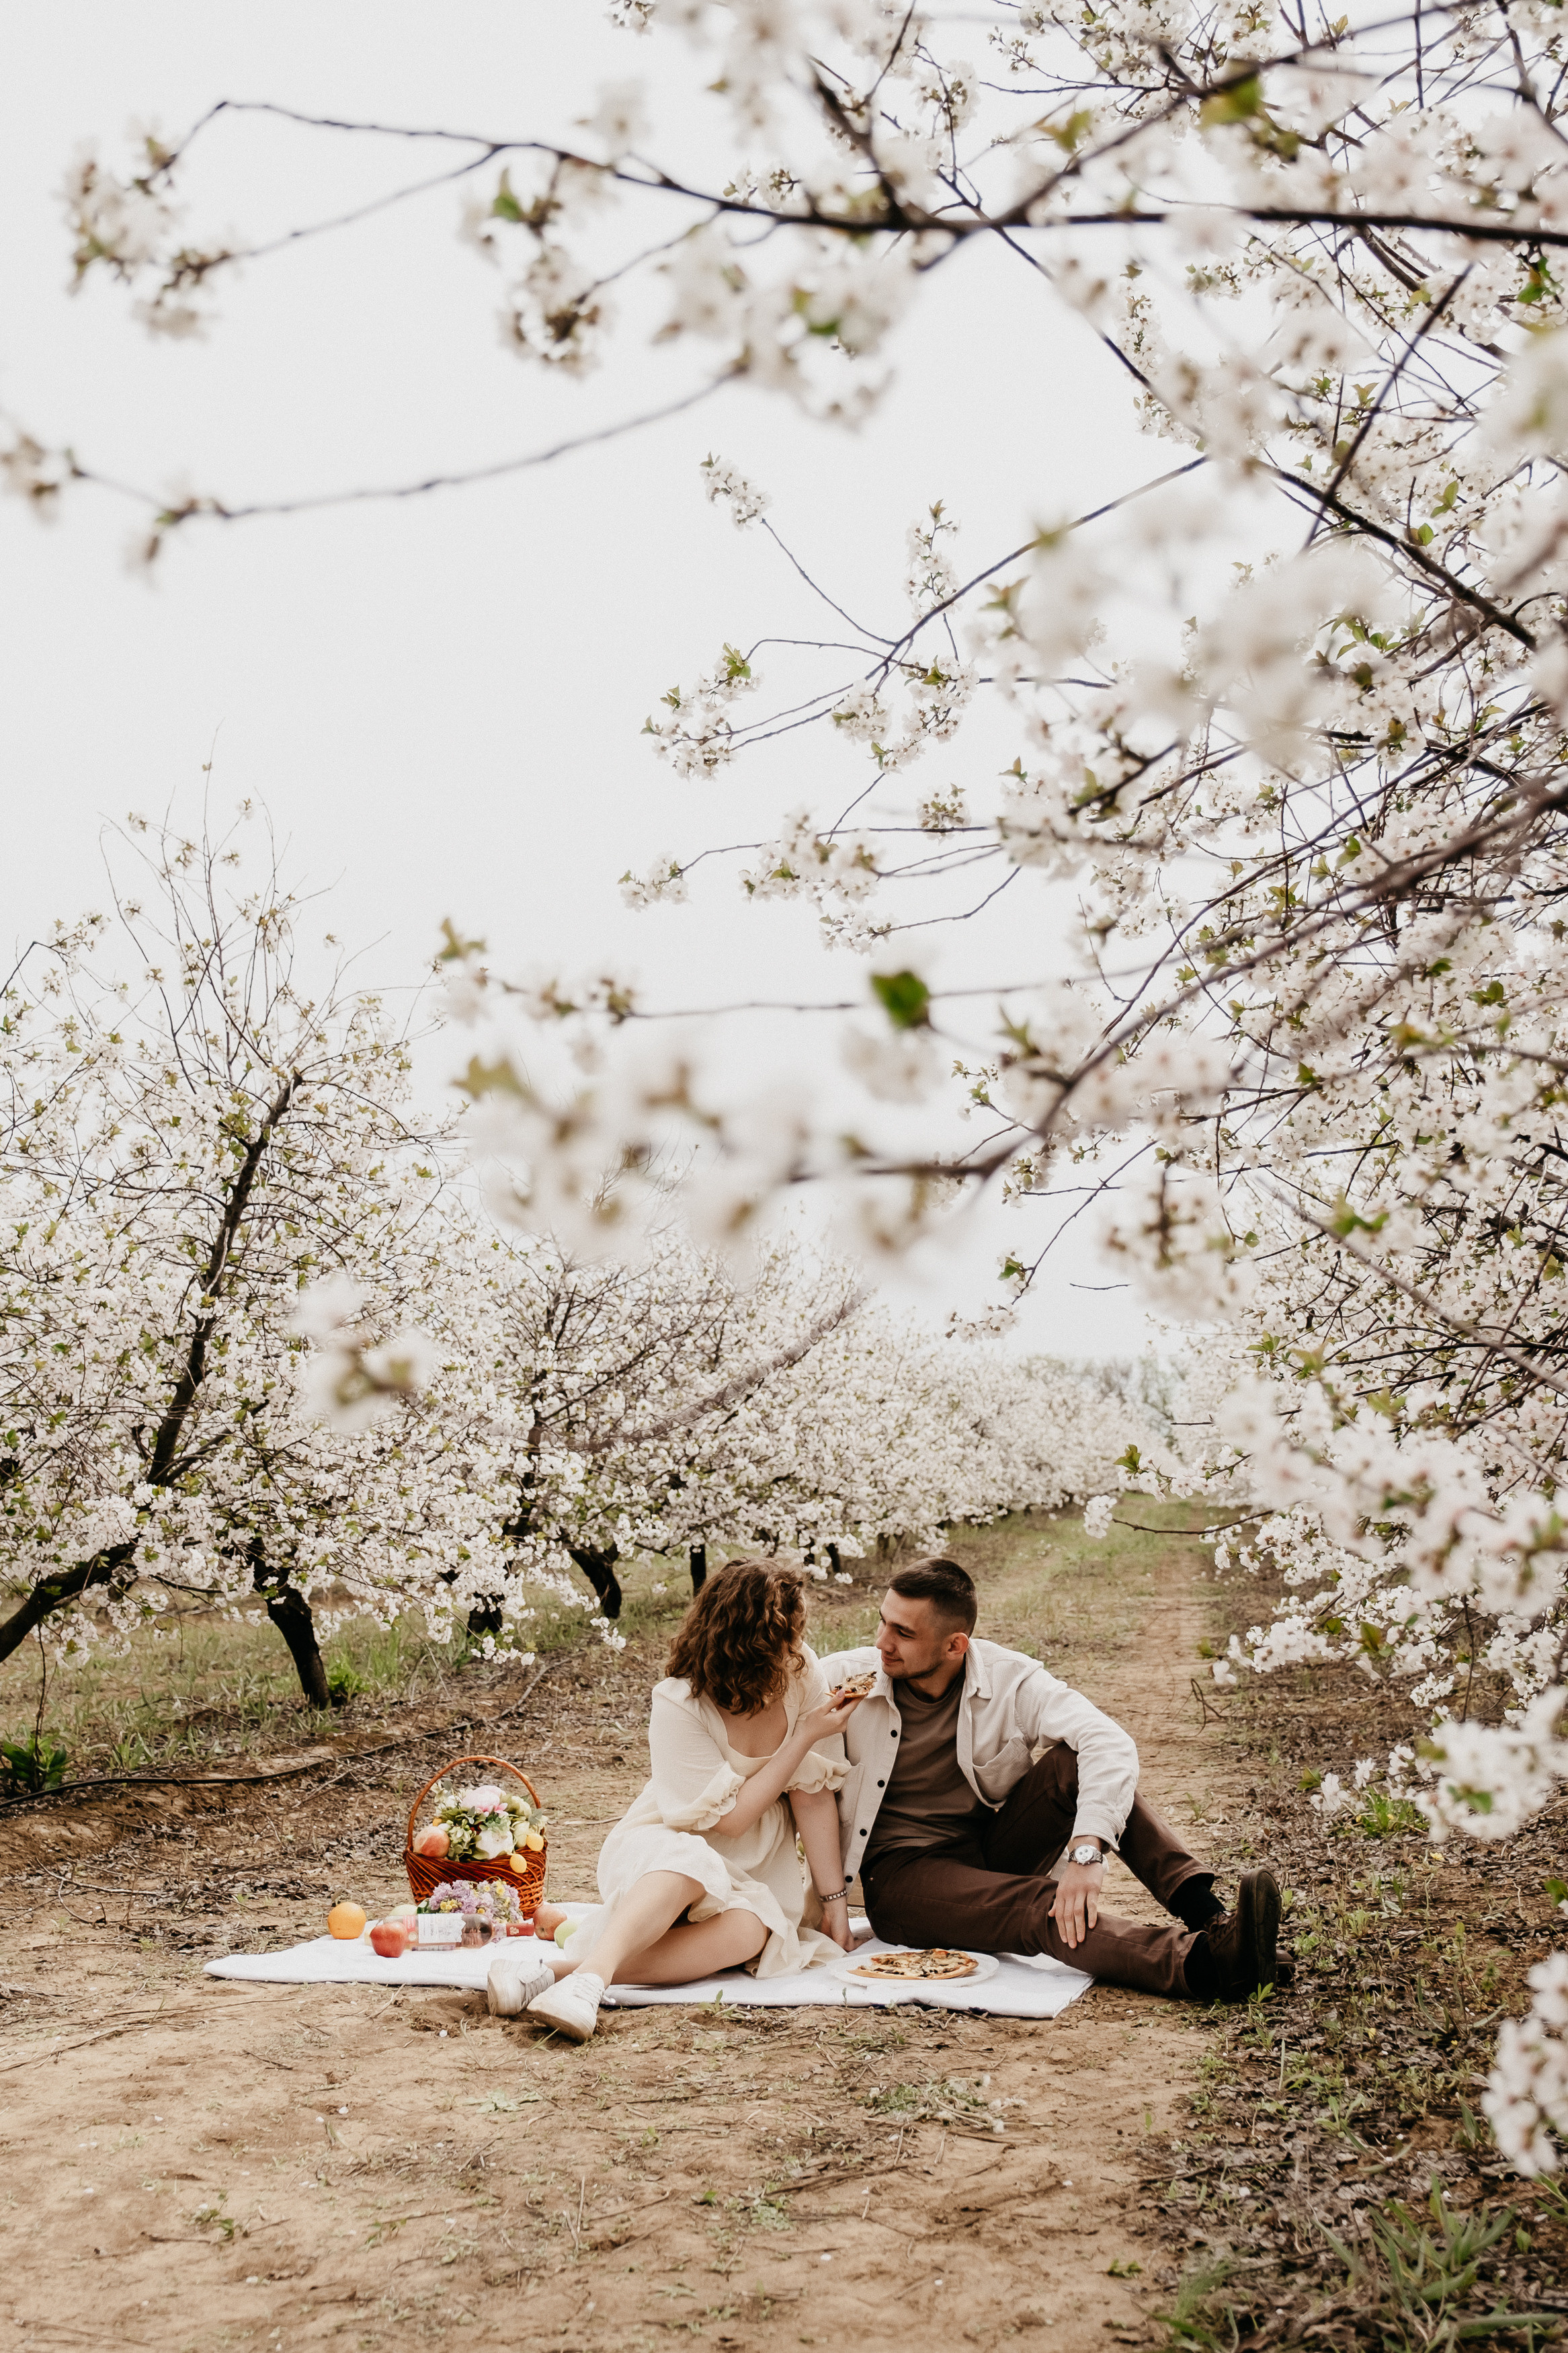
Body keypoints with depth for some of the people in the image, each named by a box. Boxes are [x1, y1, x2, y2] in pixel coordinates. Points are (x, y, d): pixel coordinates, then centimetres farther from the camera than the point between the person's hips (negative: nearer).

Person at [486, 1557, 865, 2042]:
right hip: (662, 1847, -2)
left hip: (756, 1872, 3)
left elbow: (814, 1794, -8)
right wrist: (806, 1737, -21)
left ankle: (559, 1970, -45)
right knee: (689, 1862, -40)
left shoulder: (803, 1672, -12)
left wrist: (833, 1898, -8)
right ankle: (591, 1977, -56)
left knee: (747, 1930, -34)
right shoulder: (678, 1705, -20)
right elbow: (729, 1817, -20)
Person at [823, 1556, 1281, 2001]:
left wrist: (1086, 1851, -40)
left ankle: (1204, 1914, -34)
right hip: (903, 1873, -3)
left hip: (996, 1847, 3)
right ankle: (1206, 1965, -55)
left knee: (1074, 1763, -24)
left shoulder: (1008, 1678, -11)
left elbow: (1110, 1744, -24)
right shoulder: (843, 1679, -10)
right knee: (1038, 1905, -33)